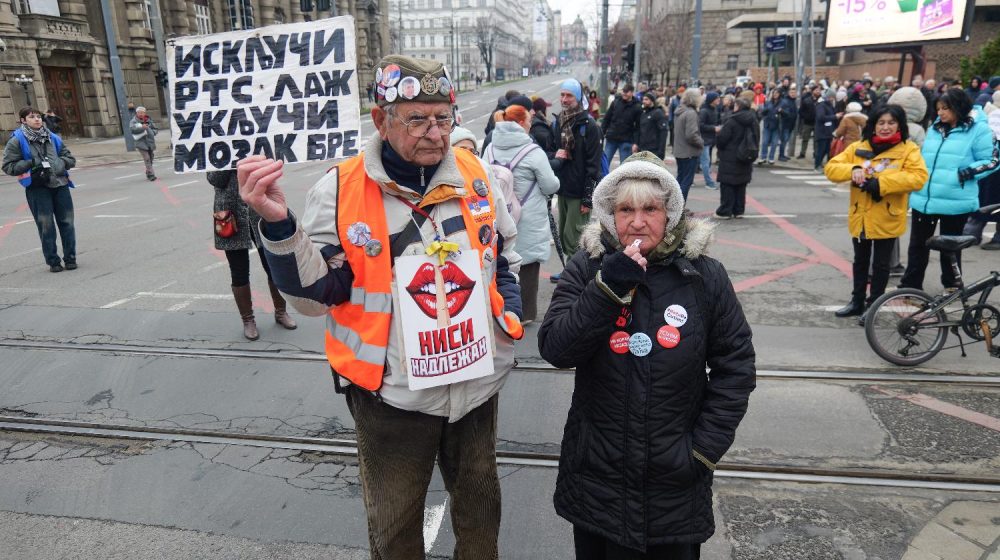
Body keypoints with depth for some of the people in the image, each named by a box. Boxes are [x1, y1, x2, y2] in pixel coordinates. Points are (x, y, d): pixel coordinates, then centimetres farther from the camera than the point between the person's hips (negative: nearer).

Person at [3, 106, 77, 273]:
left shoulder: (53, 138, 14)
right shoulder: (17, 141, 2)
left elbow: (70, 158, 19)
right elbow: (8, 166, -1)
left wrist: (61, 162, -2)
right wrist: (31, 163, -13)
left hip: (60, 184, 3)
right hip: (37, 188, -3)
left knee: (67, 222, 3)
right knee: (46, 226, -1)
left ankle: (70, 258, 14)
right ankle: (53, 261, 9)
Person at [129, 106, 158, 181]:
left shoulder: (149, 120, 13)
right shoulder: (133, 121, 0)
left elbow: (156, 129, 17)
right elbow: (132, 129, -17)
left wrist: (151, 132, -4)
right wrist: (141, 127, -28)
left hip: (150, 142, 5)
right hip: (141, 143, -5)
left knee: (150, 159, 11)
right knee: (147, 159, -15)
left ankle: (148, 174, 27)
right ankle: (151, 175, -19)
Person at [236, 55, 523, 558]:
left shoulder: (476, 176, -2)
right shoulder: (339, 191, -13)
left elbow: (502, 254, 14)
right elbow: (315, 294, -11)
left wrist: (510, 312, 4)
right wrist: (278, 224, -24)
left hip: (477, 381, 4)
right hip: (393, 392, -3)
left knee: (480, 503, 25)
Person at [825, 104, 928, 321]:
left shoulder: (909, 149, -6)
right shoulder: (858, 148, 3)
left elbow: (918, 177, -19)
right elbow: (831, 168, -2)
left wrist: (881, 183, -26)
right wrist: (852, 169, -22)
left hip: (887, 218, -3)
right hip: (860, 216, 3)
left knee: (880, 264, 8)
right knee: (860, 262, 17)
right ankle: (857, 302, 31)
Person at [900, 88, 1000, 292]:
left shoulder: (978, 129, -5)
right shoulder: (934, 128, 12)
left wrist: (968, 172, -18)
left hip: (955, 201, -5)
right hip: (924, 198, 5)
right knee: (918, 244, 7)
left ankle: (952, 285, 25)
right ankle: (910, 286, 13)